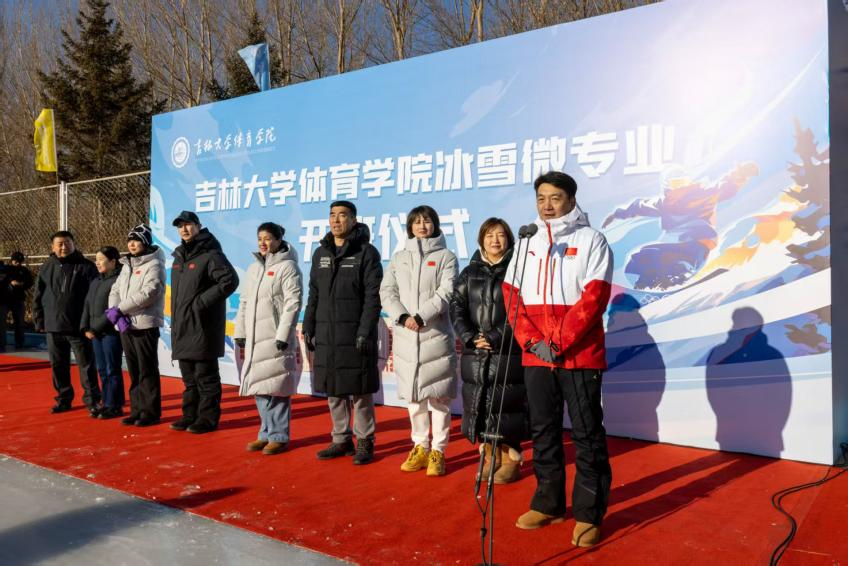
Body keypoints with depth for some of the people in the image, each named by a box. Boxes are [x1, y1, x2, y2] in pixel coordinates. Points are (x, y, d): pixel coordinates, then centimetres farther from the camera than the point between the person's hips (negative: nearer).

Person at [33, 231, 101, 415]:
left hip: (79, 327, -4)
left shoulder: (86, 267, -3)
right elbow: (38, 298, 11)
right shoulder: (46, 268, 8)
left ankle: (92, 400, 6)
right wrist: (39, 322, 6)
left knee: (86, 365, -1)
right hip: (53, 328, 4)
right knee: (58, 366, 13)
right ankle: (63, 399, 25)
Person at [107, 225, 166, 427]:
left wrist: (119, 309, -15)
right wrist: (117, 314, -7)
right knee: (134, 372, 13)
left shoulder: (154, 265, -7)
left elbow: (148, 293, -19)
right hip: (125, 326, 7)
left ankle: (151, 412, 4)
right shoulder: (127, 265, 17)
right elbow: (115, 291, 11)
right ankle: (137, 410, 21)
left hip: (145, 325, -7)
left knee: (147, 372, -3)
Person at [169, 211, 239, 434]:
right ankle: (190, 415, 24)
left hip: (203, 327, -9)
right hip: (182, 327, 9)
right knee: (188, 377, 15)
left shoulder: (210, 254, -10)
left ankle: (208, 418, 5)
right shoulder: (179, 257, 17)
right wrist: (175, 319, 17)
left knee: (205, 376, -3)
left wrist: (202, 301, -19)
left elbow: (230, 280, -20)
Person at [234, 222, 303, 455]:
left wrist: (283, 335, -17)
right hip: (254, 339, 7)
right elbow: (244, 301, 20)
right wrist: (240, 332, 13)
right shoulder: (254, 268, 17)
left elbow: (293, 303, -12)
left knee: (276, 388, -5)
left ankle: (279, 436, 5)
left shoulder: (287, 266, -5)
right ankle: (267, 433, 21)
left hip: (276, 339, -7)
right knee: (259, 387, 10)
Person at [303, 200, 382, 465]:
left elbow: (373, 297, -10)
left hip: (355, 334, -5)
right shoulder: (320, 254, 13)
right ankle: (341, 440, 23)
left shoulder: (366, 253, -4)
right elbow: (314, 295, 16)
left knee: (359, 391, 0)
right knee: (333, 391, 11)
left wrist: (365, 332, -16)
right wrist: (308, 327, 10)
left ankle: (364, 442, 14)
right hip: (326, 335, 6)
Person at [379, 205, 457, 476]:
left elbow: (446, 293, -7)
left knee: (438, 396, -1)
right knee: (413, 395, 9)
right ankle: (420, 447, 22)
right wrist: (403, 317, -12)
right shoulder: (398, 258, 14)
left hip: (436, 335, -3)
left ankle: (438, 451, 9)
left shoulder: (445, 256, 5)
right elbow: (387, 292, 5)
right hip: (405, 337, 3)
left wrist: (420, 317, -17)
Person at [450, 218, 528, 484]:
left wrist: (496, 338, -14)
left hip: (508, 352, -4)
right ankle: (490, 457, 21)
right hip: (475, 353, 4)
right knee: (479, 407, 7)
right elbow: (456, 307, 7)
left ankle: (511, 459, 13)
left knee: (507, 406, -3)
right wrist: (471, 338, -8)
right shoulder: (470, 273, 12)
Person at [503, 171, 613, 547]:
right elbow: (512, 296, 8)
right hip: (535, 357, 5)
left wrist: (559, 343, -14)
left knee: (587, 434, 1)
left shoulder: (591, 240, -1)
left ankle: (588, 514, 11)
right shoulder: (527, 244, 13)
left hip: (579, 356, -4)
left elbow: (594, 298, -9)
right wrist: (531, 341, -7)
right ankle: (548, 504, 26)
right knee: (543, 431, 12)